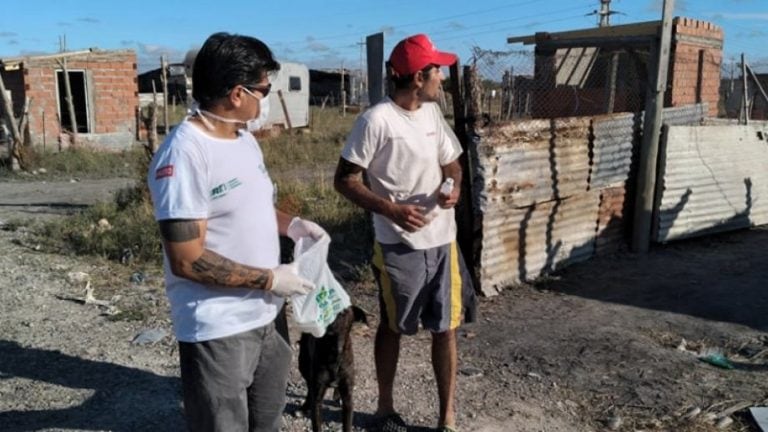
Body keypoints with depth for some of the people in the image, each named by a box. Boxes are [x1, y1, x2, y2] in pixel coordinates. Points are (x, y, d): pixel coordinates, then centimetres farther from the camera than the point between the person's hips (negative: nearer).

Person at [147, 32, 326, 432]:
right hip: (217, 330, -9)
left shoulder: (244, 138, 6)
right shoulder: (184, 154, -23)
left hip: (262, 318, 9)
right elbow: (187, 260, -25)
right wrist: (270, 279, -19)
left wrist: (292, 224, 3)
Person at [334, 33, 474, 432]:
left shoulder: (433, 113, 6)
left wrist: (454, 187, -7)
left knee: (446, 327, 10)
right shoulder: (376, 120, -15)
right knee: (392, 328, 13)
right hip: (399, 246, -6)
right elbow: (344, 179, -12)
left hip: (442, 241, 6)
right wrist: (390, 209, -23)